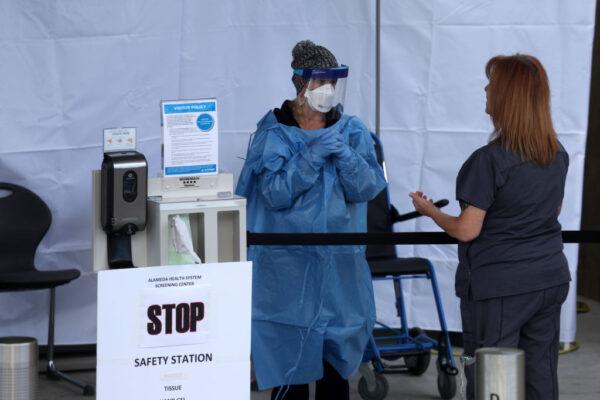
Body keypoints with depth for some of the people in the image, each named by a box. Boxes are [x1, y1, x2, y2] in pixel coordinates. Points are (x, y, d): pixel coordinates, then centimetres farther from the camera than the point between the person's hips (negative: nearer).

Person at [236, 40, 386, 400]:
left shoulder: (352, 130, 7)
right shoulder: (274, 132, -2)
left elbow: (367, 188, -3)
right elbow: (276, 193, -13)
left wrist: (344, 155, -19)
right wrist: (312, 156, -22)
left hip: (340, 262, 3)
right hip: (287, 264, -3)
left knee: (337, 357, 8)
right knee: (290, 360, -3)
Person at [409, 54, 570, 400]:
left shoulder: (490, 160, -19)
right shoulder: (558, 155, 3)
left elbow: (467, 230, -16)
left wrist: (429, 210, 1)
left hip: (499, 286, -6)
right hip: (550, 280, 6)